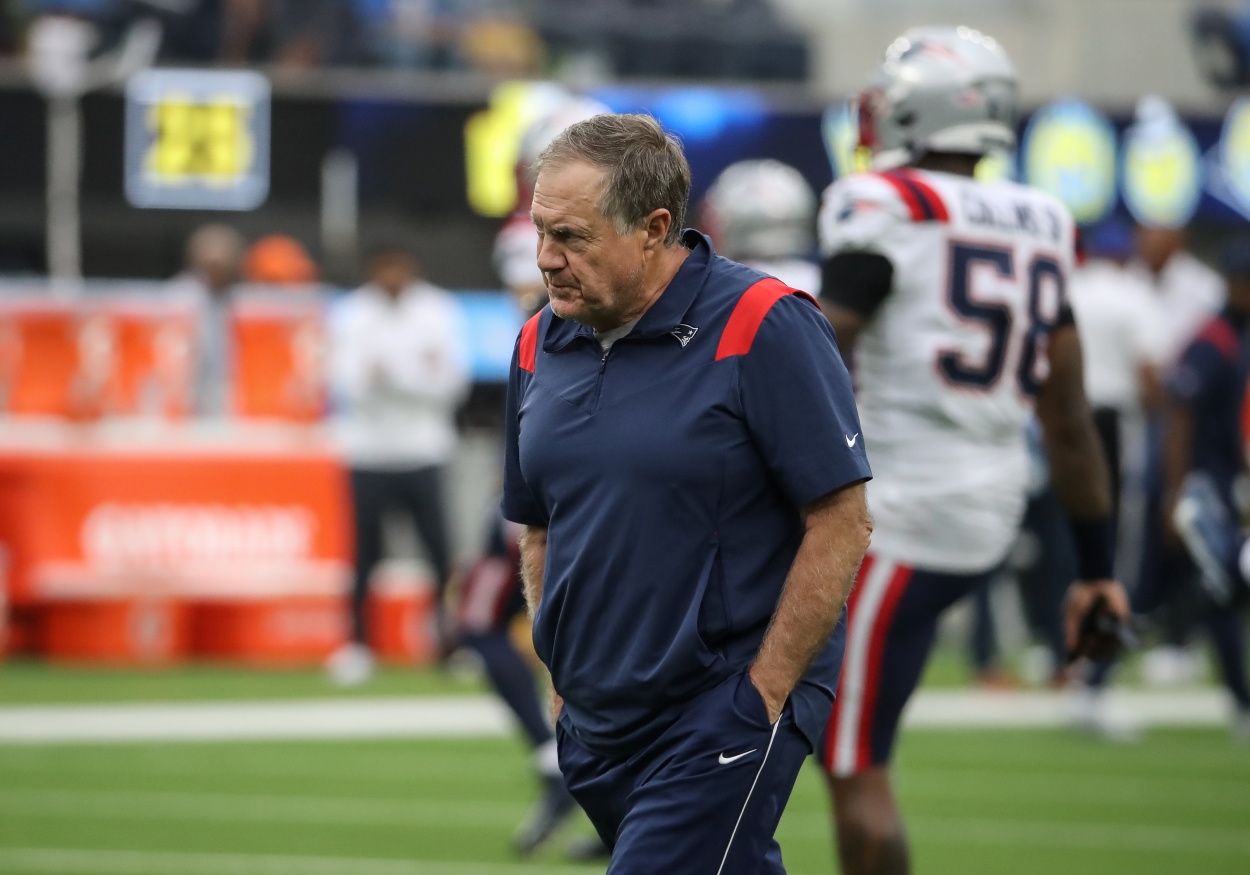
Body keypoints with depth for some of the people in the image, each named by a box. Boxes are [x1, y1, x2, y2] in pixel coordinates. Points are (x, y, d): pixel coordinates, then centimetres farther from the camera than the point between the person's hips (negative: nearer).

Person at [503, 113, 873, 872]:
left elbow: (842, 526, -14)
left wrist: (762, 696, -14)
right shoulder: (542, 344, 7)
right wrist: (565, 683, 11)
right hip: (599, 722, 7)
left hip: (727, 713, -7)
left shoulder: (762, 330, -13)